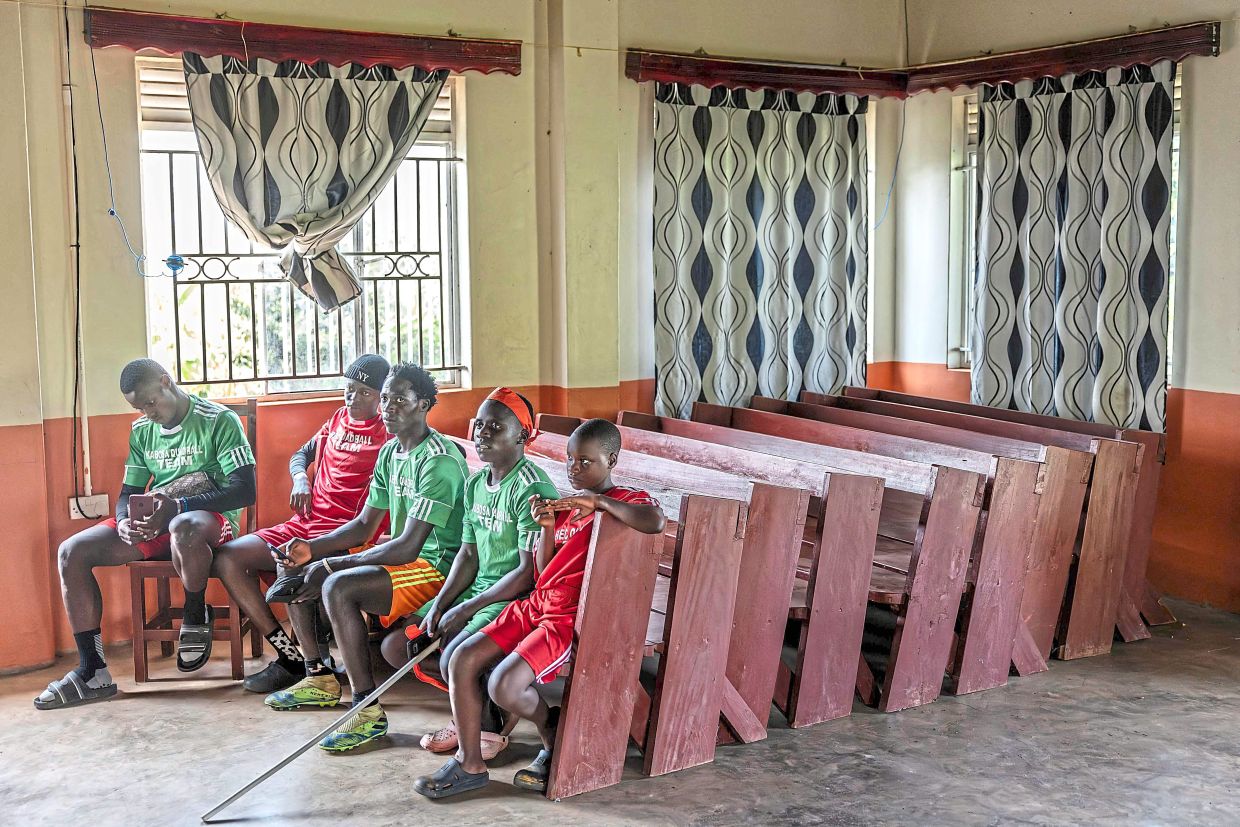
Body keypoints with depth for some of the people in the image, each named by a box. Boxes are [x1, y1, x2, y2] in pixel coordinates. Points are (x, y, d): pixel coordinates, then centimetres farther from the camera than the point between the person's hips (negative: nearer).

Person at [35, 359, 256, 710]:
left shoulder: (219, 421, -8)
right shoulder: (142, 431, 13)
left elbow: (244, 490, -16)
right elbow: (128, 493, 15)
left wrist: (178, 506, -26)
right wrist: (124, 522, -11)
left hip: (208, 515, -7)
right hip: (154, 522, 7)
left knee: (183, 529, -44)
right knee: (72, 552, -12)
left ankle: (196, 616, -13)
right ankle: (92, 672, -10)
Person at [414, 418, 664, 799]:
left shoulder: (626, 500, -5)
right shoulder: (567, 506, 18)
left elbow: (656, 521, -30)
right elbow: (544, 571, 16)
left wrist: (598, 501, -25)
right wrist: (547, 526, -1)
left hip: (573, 620, -8)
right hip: (537, 606, 8)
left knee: (504, 685, -23)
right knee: (462, 660, -6)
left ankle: (554, 733, 9)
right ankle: (469, 764, 5)